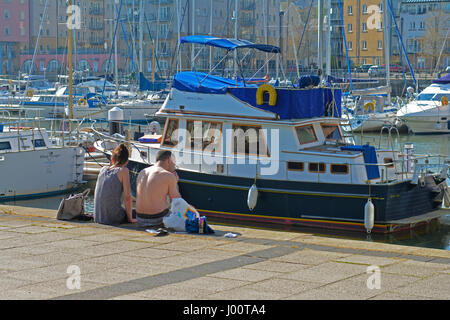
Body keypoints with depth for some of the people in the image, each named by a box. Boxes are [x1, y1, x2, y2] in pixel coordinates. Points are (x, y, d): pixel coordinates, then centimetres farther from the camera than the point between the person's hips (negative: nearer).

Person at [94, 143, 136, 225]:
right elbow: (127, 197, -10)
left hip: (98, 218, 6)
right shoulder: (123, 170, -5)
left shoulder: (103, 169, 11)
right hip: (114, 218, -6)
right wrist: (130, 219, 0)